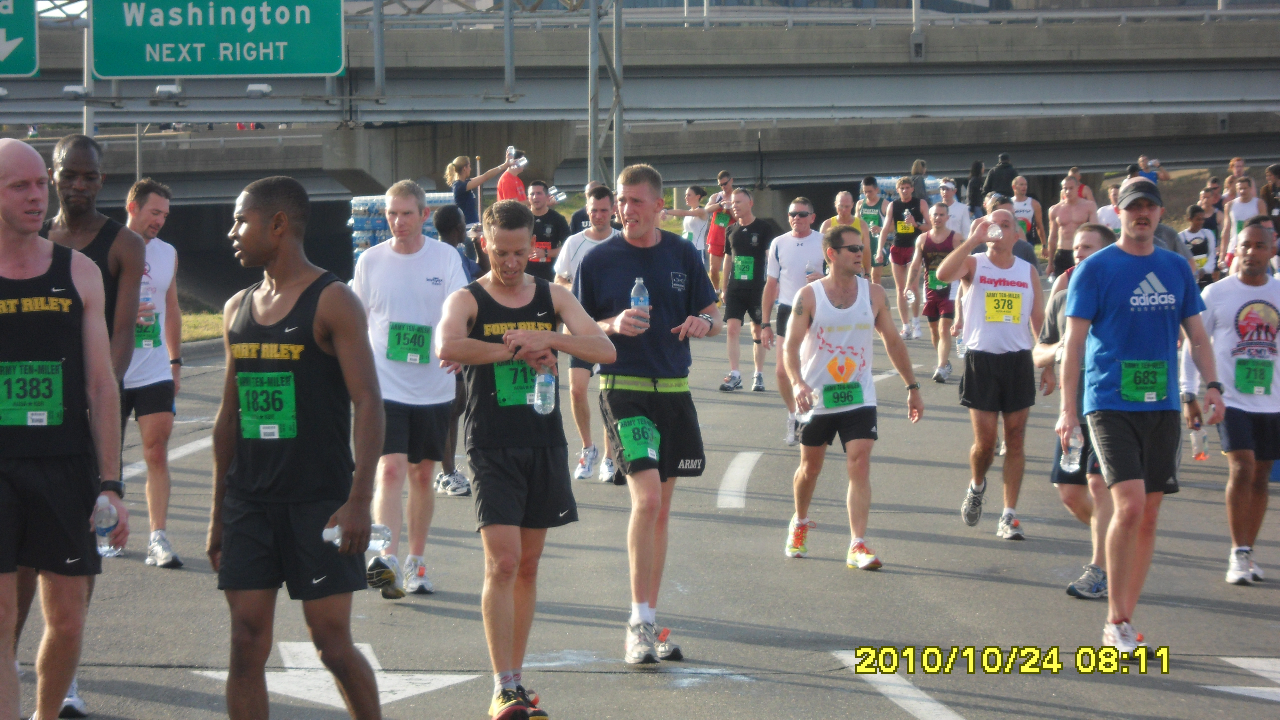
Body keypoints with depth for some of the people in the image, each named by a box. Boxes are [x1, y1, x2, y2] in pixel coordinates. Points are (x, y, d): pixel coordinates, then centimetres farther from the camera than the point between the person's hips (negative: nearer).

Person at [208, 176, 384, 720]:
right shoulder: (237, 309, 13)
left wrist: (359, 501, -21)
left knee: (333, 643, -2)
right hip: (249, 504, 6)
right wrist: (218, 514, 16)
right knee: (247, 645, 1)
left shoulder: (332, 301, -6)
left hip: (319, 502, -5)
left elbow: (368, 403, -12)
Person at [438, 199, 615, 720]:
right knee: (502, 562, -13)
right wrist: (518, 349, -17)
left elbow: (605, 350, -1)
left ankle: (515, 678, 18)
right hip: (493, 447, -4)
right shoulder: (467, 300, -3)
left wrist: (548, 338, -17)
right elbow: (446, 348, -26)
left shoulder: (552, 297, 8)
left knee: (528, 564, 9)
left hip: (545, 444, 4)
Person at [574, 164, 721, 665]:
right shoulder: (599, 260, -2)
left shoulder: (682, 255, 6)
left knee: (660, 508, 10)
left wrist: (703, 323, -9)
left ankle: (648, 623, 18)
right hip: (624, 389, -4)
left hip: (674, 390, 4)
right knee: (647, 497, -19)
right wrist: (613, 326, -17)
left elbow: (713, 319, 14)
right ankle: (640, 621, -13)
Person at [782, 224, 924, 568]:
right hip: (817, 398, -1)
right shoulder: (809, 296, -8)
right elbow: (791, 346, -11)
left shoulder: (873, 294, 0)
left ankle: (858, 546, -15)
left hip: (859, 397, 1)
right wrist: (797, 383, -29)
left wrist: (912, 387, 11)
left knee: (860, 465, -13)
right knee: (810, 468, 12)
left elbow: (893, 341, 10)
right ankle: (800, 524, 40)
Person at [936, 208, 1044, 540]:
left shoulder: (1029, 272, 9)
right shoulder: (973, 265, 0)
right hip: (981, 360, -2)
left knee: (1015, 440, 1)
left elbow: (1039, 320, 11)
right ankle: (977, 486, 29)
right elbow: (943, 274, -23)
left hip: (1018, 361, 2)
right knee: (985, 441, -3)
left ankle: (1009, 516, 5)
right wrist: (974, 239, -23)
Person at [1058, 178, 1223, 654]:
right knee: (1129, 505, -17)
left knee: (1148, 516, 5)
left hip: (1162, 405, 5)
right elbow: (1074, 340, -4)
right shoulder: (1096, 269, -3)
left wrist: (1212, 385, 2)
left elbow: (1196, 333, 16)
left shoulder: (1176, 268, 11)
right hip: (1111, 403, -5)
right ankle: (1116, 621, -7)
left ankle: (1124, 619, 15)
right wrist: (1068, 408, -10)